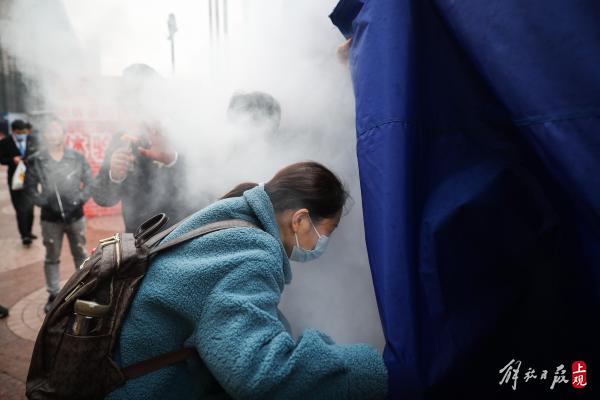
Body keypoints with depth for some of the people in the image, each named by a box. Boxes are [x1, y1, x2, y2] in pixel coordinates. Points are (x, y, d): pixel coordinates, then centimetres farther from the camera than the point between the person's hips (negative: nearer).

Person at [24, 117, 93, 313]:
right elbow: (30, 187, 1)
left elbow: (89, 180, 2)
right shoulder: (37, 161, -5)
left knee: (81, 254, 13)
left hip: (75, 216, 1)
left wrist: (81, 199, -8)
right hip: (50, 218, -1)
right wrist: (43, 202, -10)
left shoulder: (77, 157, -3)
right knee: (52, 258, 11)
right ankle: (53, 295, 23)